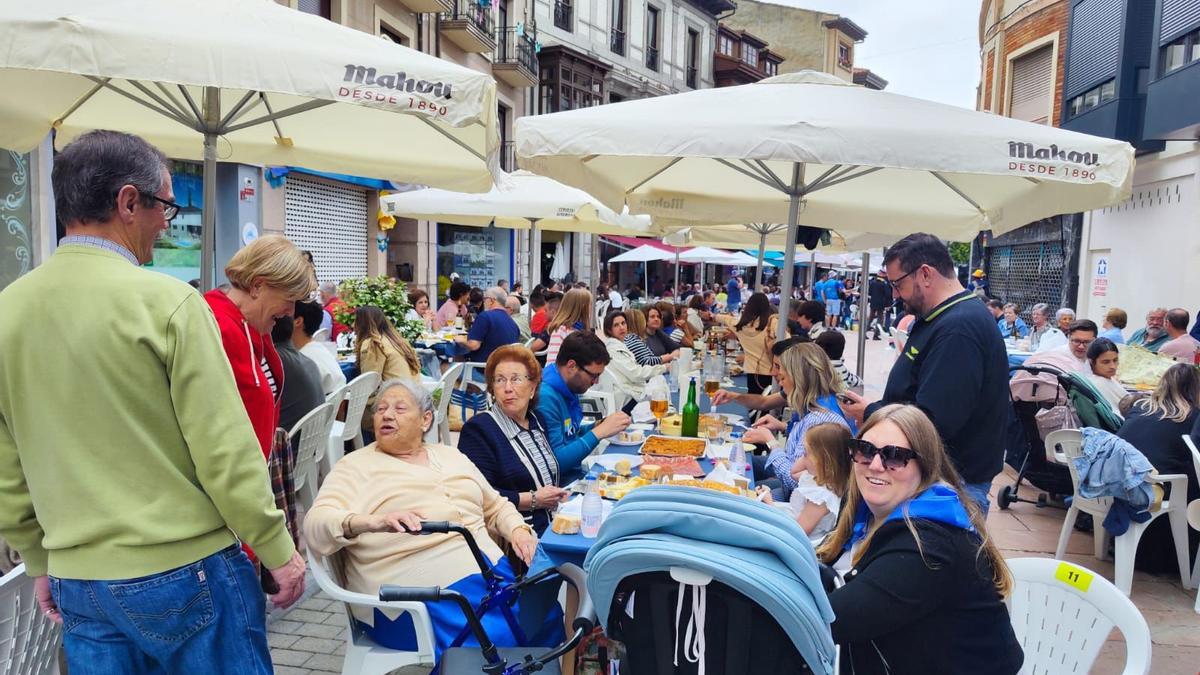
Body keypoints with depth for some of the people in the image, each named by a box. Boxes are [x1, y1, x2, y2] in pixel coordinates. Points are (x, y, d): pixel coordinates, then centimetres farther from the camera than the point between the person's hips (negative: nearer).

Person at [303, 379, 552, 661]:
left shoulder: (451, 456, 21)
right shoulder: (355, 466, 5)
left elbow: (496, 507, 28)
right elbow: (316, 525, -10)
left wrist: (518, 530, 5)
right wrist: (373, 522, -30)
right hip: (420, 585, -5)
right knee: (496, 644, -26)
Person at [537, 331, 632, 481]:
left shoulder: (569, 388, 7)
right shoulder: (545, 397, -22)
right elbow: (556, 462, -25)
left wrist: (598, 426, 3)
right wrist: (599, 432, -22)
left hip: (577, 473, 9)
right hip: (559, 483, -9)